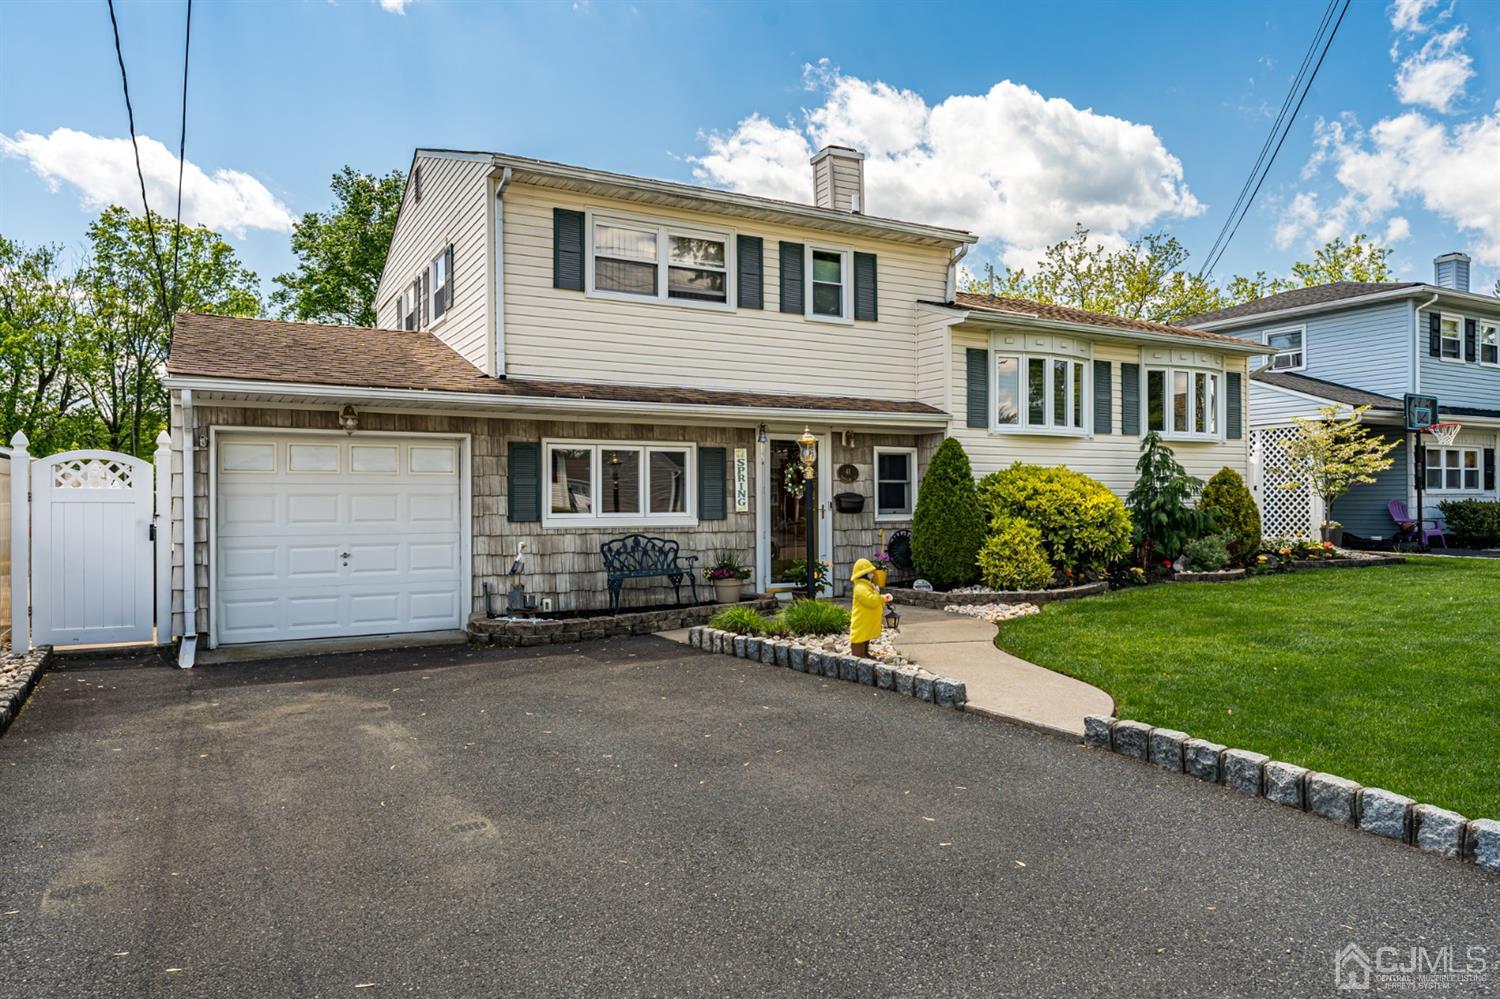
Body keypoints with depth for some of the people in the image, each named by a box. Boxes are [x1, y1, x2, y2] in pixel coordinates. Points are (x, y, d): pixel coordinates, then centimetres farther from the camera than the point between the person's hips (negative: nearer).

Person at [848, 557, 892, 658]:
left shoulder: (867, 585, 13)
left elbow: (875, 600, 24)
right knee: (859, 642, -4)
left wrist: (883, 598, 7)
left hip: (867, 623, 11)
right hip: (861, 623, -11)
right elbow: (872, 601, -29)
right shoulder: (860, 588, -23)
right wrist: (876, 591, -14)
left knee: (866, 639, 20)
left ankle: (865, 654, 30)